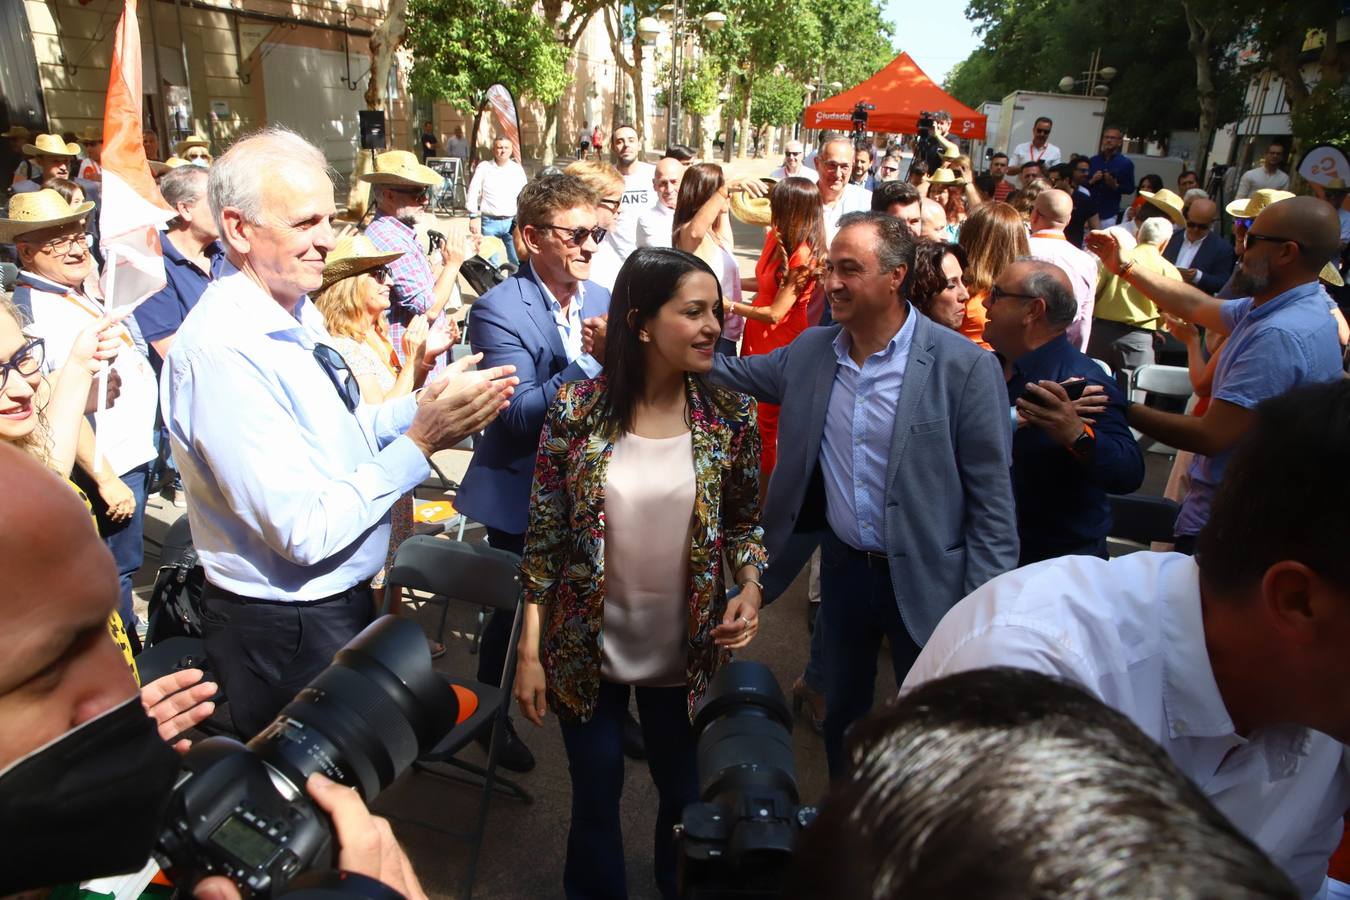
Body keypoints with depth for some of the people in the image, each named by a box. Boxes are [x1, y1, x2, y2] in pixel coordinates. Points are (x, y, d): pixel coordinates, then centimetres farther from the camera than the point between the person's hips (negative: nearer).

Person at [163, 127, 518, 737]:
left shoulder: (295, 310, 1)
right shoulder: (221, 349, -29)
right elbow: (306, 531, -29)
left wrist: (421, 405, -6)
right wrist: (420, 439, -25)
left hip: (344, 596, 8)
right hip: (285, 633, -8)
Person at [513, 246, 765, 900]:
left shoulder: (731, 416, -9)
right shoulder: (575, 410, -13)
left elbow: (745, 523, 4)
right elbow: (544, 536, -6)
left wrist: (750, 586, -16)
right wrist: (530, 652, -4)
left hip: (686, 656, 1)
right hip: (587, 653, -1)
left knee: (686, 798, 21)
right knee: (595, 798, 18)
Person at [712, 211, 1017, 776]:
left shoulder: (964, 366, -17)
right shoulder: (811, 352, -2)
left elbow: (992, 497, -14)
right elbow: (732, 372, 10)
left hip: (926, 578, -4)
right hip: (842, 566, 5)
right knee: (841, 709, 24)